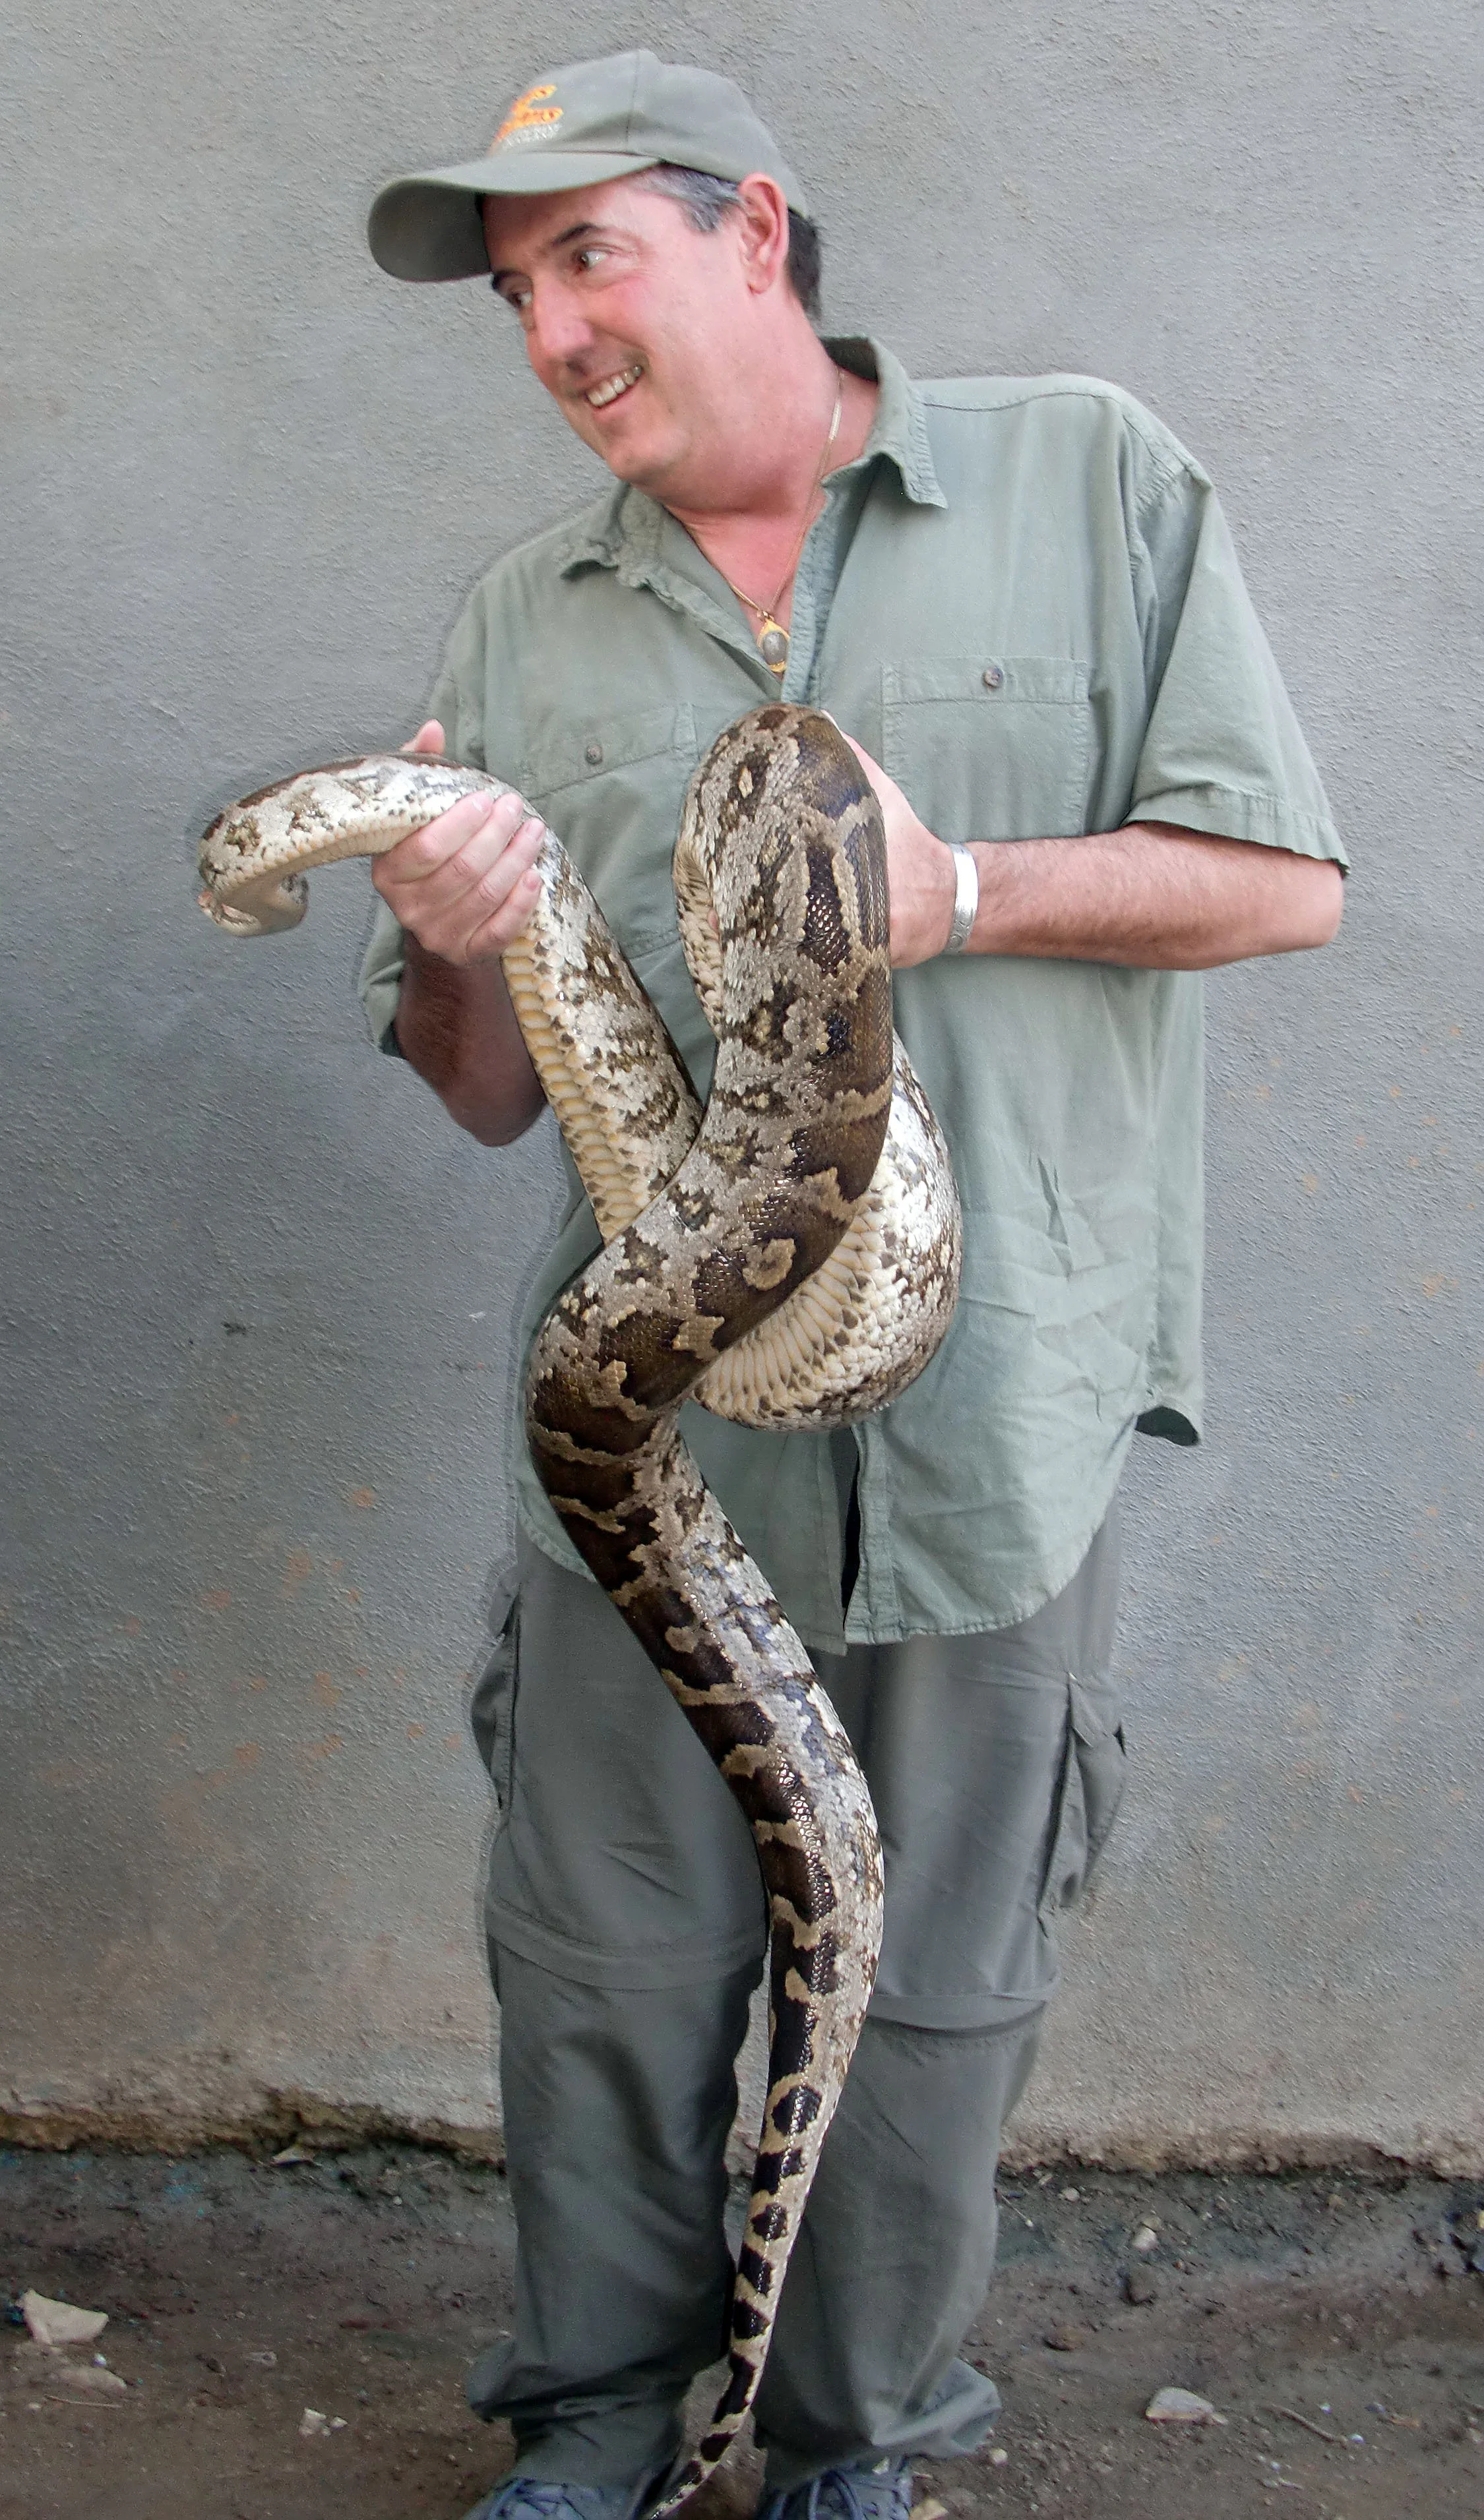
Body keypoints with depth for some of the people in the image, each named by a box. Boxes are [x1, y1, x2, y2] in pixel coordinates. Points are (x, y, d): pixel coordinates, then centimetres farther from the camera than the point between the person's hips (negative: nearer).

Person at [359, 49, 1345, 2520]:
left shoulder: (1090, 479, 1)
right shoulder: (525, 625, 9)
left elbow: (1285, 878, -3)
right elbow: (490, 1094, 9)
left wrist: (958, 894, -16)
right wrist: (465, 948, -13)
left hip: (992, 1406, -2)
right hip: (648, 1404, 3)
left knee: (928, 1984, 12)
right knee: (607, 1961, 11)